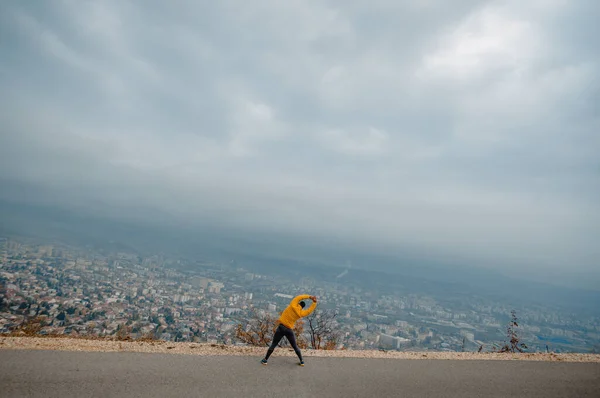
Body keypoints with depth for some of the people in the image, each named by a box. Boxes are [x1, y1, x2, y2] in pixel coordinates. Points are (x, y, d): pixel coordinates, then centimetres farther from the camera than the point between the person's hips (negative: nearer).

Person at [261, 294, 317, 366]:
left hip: (281, 327, -1)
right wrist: (314, 302, 6)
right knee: (295, 346, 19)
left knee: (273, 344, 10)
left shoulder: (293, 305, -8)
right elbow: (309, 311, 7)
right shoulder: (301, 313, -4)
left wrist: (309, 297, 8)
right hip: (289, 330, 1)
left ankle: (265, 360, 16)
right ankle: (302, 361, 25)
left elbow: (298, 297, 3)